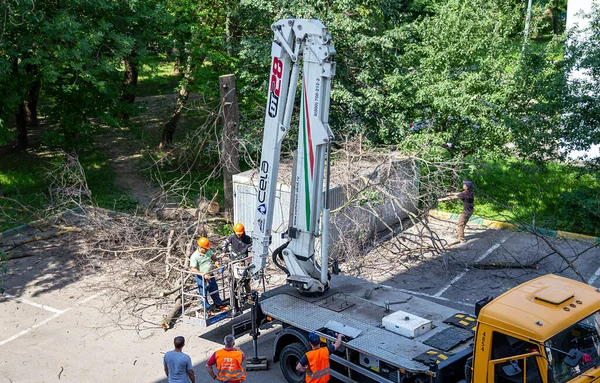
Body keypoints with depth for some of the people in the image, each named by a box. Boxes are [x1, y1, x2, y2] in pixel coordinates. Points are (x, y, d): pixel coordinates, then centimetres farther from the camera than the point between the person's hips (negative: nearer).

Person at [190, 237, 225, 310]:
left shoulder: (208, 251, -2)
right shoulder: (194, 256, -22)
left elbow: (213, 256, 20)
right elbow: (193, 269, -25)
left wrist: (216, 261, -2)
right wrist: (203, 275, -32)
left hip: (210, 275, 7)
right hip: (201, 278, -7)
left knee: (215, 290, 21)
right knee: (204, 294, 6)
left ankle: (219, 304, 39)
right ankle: (207, 309, 21)